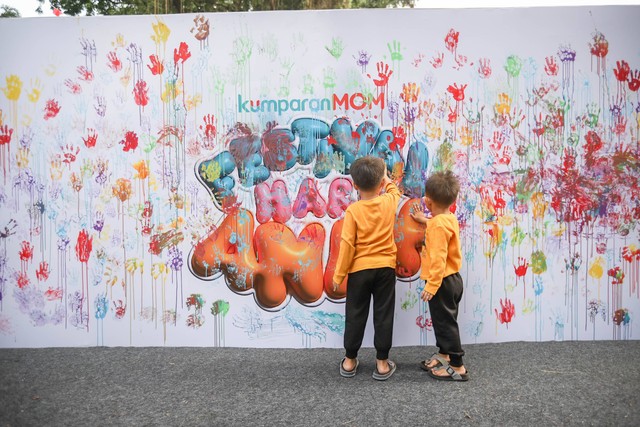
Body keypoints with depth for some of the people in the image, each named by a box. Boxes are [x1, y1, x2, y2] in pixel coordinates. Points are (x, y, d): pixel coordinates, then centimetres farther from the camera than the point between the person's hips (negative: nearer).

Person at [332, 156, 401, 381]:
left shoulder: (353, 210, -13)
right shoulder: (389, 202, -5)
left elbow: (347, 245, -14)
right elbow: (395, 191, 21)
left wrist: (339, 274, -6)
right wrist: (386, 179, 39)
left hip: (359, 270, -2)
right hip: (385, 268, 2)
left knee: (355, 315, 11)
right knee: (383, 315, 10)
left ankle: (350, 360, 23)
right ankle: (382, 362, 17)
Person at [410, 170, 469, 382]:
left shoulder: (438, 225, -23)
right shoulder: (450, 218, 5)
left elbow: (438, 259, -27)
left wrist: (431, 285, -26)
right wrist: (425, 220, 42)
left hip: (442, 281, -10)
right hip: (452, 279, 10)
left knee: (445, 322, 0)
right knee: (442, 319, 21)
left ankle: (457, 366, 8)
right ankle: (444, 355, 35)